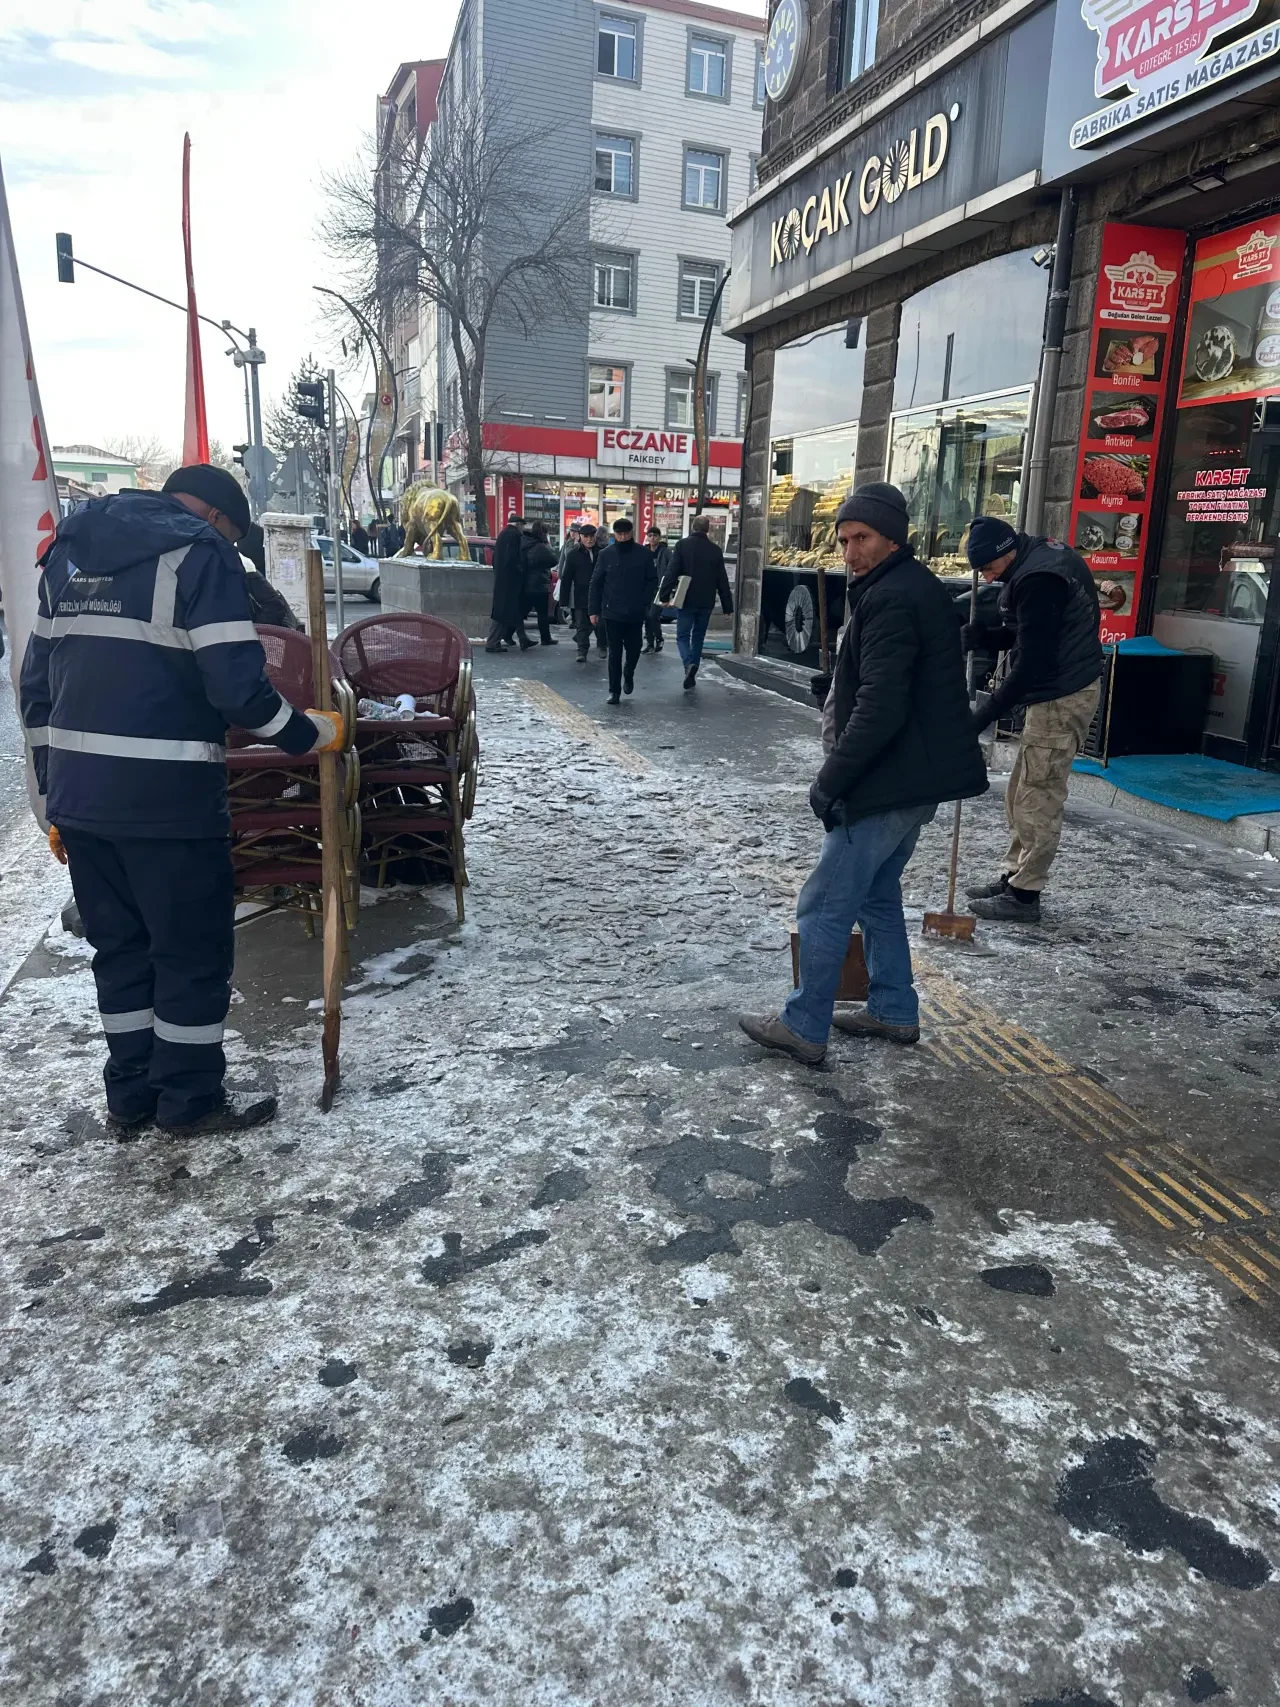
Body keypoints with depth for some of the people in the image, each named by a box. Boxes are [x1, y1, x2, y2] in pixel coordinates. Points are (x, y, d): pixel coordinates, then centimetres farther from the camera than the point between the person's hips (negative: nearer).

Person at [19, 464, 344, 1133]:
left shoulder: (70, 552, 16)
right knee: (195, 951, 7)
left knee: (120, 947, 18)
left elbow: (37, 683, 16)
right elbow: (238, 687, -17)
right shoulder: (199, 552, -8)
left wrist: (57, 792, 19)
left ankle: (130, 1091, 29)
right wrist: (309, 734, -1)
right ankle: (189, 1099, 18)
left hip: (78, 796, 8)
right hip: (166, 799, -7)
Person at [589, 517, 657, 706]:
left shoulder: (643, 553, -2)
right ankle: (614, 691, 9)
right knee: (615, 654, 2)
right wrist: (594, 610, -2)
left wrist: (645, 602, -10)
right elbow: (596, 583, 1)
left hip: (635, 613, 1)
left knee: (633, 650, 12)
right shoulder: (606, 554, -2)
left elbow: (652, 580, 3)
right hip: (612, 612, -1)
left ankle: (628, 675, 40)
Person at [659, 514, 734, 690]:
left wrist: (664, 595, -12)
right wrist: (727, 606, 11)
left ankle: (689, 664, -23)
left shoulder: (683, 545, -4)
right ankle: (691, 675, 16)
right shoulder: (715, 550, 4)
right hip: (706, 602, 3)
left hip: (686, 600, -3)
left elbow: (672, 571, -13)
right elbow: (722, 580, 6)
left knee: (683, 635, 3)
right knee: (698, 637, 14)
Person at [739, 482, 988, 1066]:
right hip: (917, 778, 11)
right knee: (877, 894, 21)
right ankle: (893, 1011, 30)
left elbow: (878, 708, -26)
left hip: (888, 784, -11)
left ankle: (803, 1028, 7)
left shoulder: (890, 599, -18)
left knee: (825, 907, -2)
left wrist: (831, 781, -19)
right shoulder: (920, 589, 15)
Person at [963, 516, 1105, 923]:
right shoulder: (1041, 554, 10)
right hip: (1059, 690, 11)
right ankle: (1014, 877, 23)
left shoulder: (1037, 579, -23)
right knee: (1022, 793, 15)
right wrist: (983, 637, 3)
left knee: (1038, 798, -5)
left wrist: (983, 716, -20)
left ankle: (1024, 894, 2)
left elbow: (1031, 664, -25)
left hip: (1062, 698, -11)